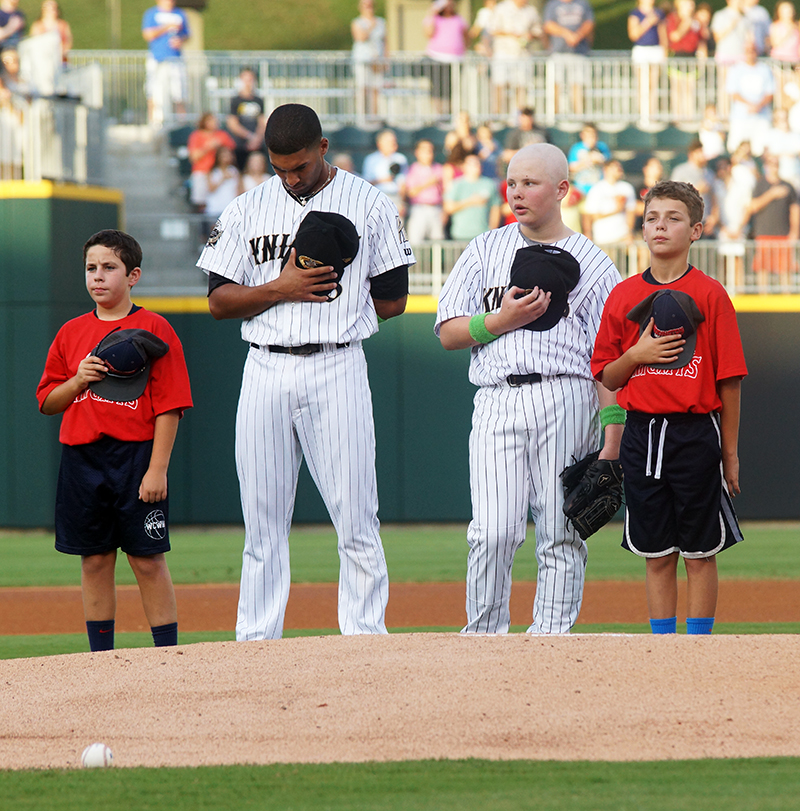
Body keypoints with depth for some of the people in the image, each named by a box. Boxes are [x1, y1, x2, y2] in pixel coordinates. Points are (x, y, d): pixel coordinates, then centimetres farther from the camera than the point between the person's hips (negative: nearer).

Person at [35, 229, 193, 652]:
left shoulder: (154, 330, -2)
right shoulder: (71, 333, 12)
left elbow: (169, 407, -6)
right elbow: (47, 402, 15)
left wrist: (157, 469, -13)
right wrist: (79, 380, -6)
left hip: (137, 455, -4)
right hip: (81, 458, 4)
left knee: (148, 559, -3)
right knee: (94, 559, 7)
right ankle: (100, 660, 13)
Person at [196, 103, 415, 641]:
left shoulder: (369, 204, 4)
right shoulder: (247, 209, 11)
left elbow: (393, 299, 4)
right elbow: (219, 300, 7)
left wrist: (316, 296, -1)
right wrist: (281, 289, -9)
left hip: (337, 370, -3)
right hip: (265, 371, 3)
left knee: (356, 517, -7)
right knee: (263, 519, 4)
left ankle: (365, 640, -4)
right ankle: (256, 646, 7)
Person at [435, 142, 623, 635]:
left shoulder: (593, 264, 7)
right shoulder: (485, 251, 16)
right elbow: (448, 333, 11)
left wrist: (612, 442, -6)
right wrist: (503, 319, -7)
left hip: (564, 400, -1)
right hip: (496, 403, 1)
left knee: (561, 534, -2)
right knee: (493, 533, -8)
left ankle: (552, 636, 4)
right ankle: (483, 640, 0)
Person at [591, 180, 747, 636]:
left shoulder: (710, 294, -2)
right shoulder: (624, 296, 7)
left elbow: (729, 380, -2)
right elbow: (607, 378, 11)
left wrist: (730, 453, -4)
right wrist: (637, 354, -10)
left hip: (697, 432, -3)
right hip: (642, 431, 3)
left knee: (700, 553, 1)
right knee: (656, 555, 7)